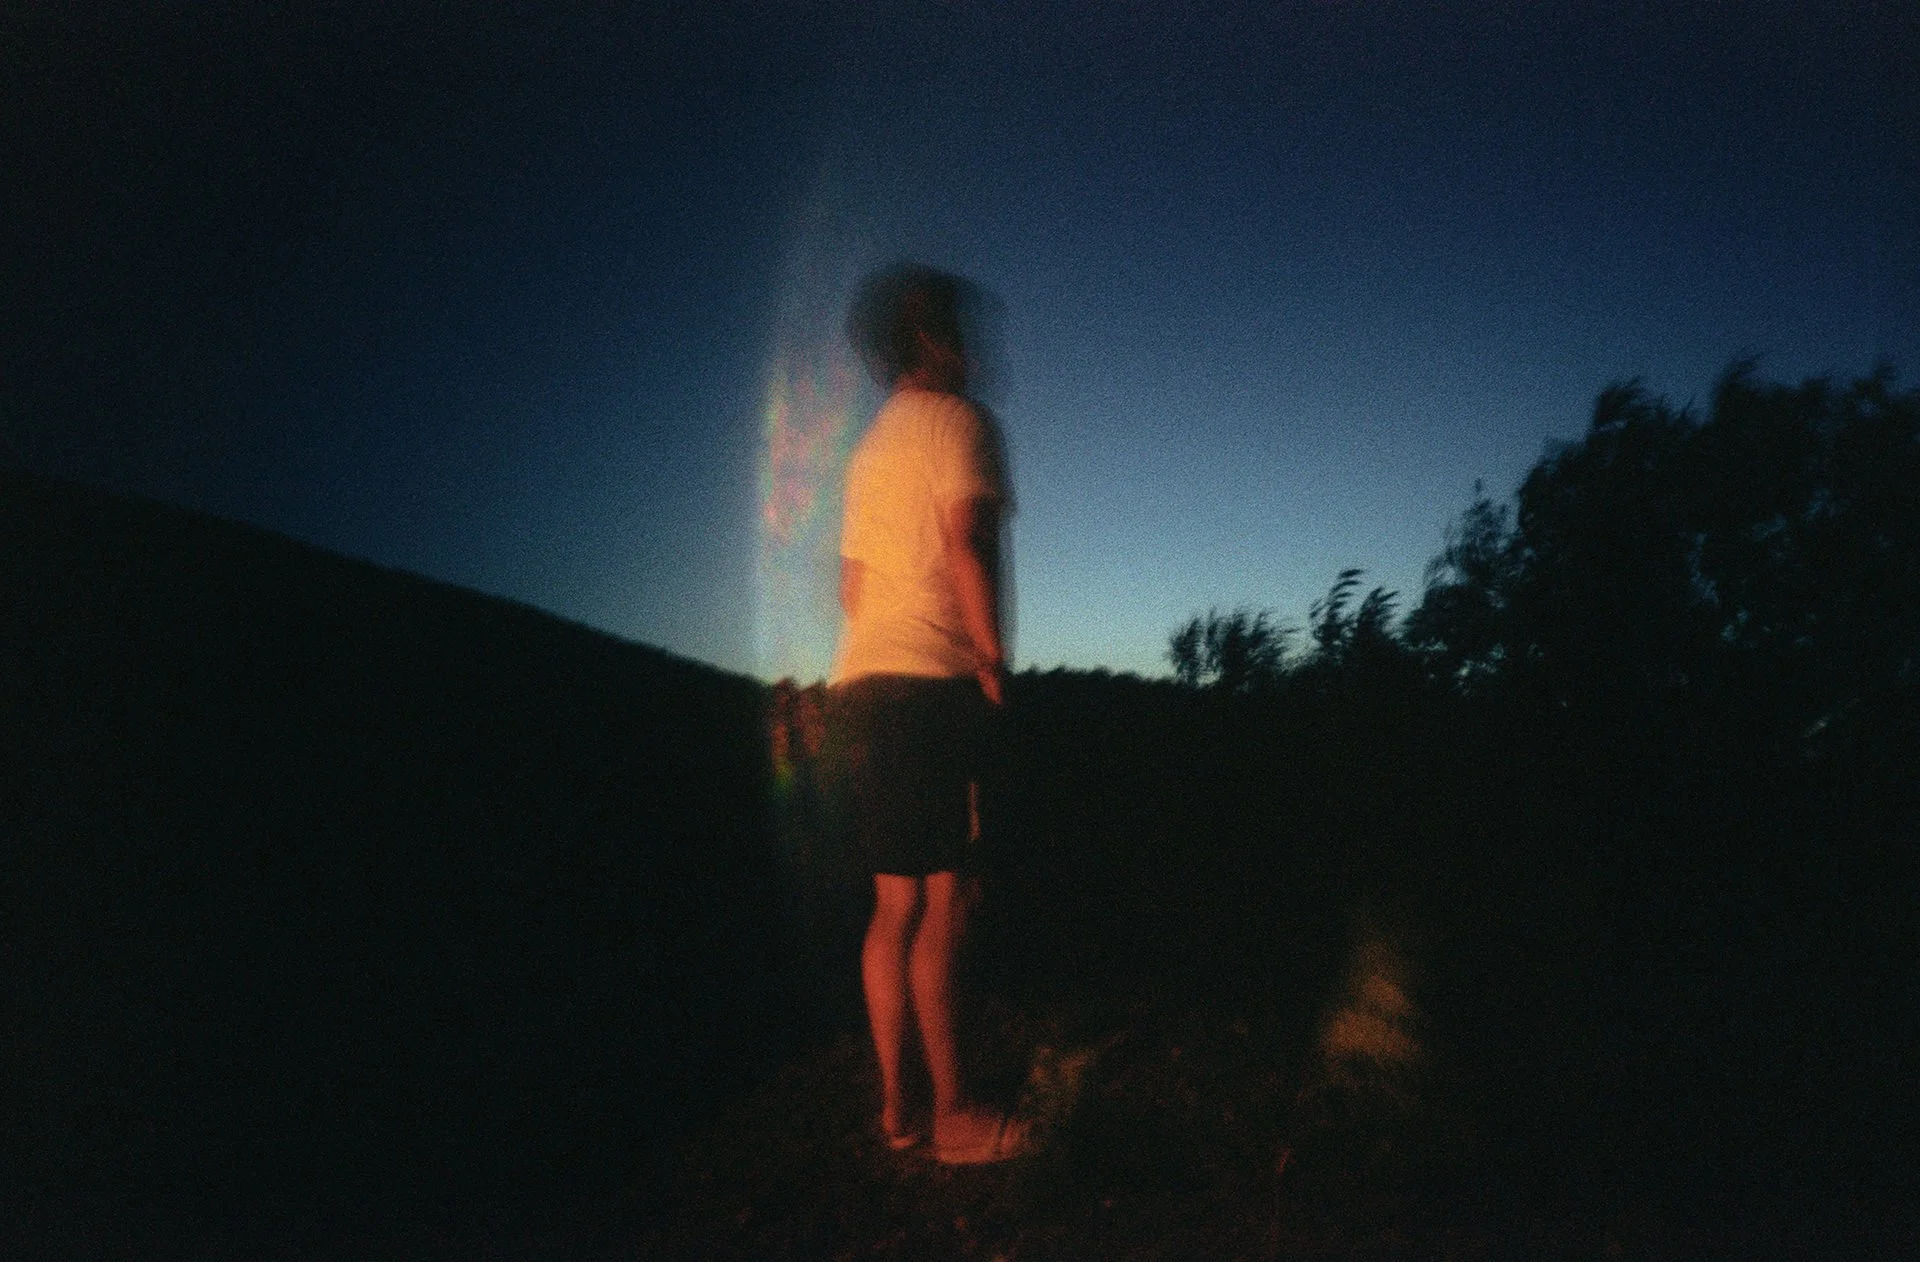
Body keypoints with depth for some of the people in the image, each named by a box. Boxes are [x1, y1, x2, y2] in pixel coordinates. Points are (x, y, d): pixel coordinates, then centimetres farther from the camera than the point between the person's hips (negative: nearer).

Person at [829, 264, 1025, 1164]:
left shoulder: (870, 446, 25)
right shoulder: (956, 419, -1)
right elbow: (968, 548, -14)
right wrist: (993, 661, -9)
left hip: (863, 678, 9)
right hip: (929, 681, -9)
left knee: (897, 905, 10)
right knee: (940, 903, -7)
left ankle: (895, 1105, 17)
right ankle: (952, 1115, -1)